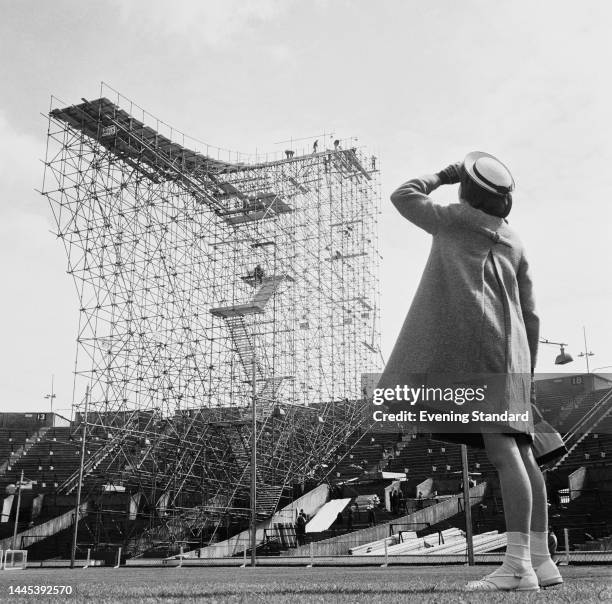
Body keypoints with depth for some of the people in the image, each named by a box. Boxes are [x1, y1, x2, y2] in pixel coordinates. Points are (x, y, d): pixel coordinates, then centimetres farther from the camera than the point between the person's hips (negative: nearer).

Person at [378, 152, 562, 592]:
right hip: (509, 349, 7)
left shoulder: (454, 219, 8)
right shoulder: (513, 243, 24)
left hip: (477, 341, -7)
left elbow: (402, 197, 20)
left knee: (502, 450, -16)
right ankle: (541, 560, 9)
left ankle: (518, 566, -19)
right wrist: (527, 374, 24)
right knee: (521, 452, 6)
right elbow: (531, 316, 21)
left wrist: (443, 176, 29)